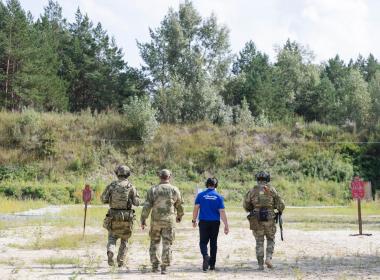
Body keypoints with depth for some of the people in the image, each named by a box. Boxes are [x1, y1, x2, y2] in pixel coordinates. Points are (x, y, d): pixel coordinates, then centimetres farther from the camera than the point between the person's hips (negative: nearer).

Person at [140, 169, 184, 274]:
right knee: (167, 245, 4)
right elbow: (179, 205, 10)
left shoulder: (153, 190, -2)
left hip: (155, 221, 0)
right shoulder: (174, 190, 0)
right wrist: (179, 216, 28)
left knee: (154, 243, 14)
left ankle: (155, 265, 14)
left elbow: (147, 206, -7)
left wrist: (143, 219, -1)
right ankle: (164, 268, 1)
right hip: (169, 221, 0)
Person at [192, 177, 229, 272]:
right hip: (215, 222, 1)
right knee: (213, 243, 11)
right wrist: (226, 225, -4)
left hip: (203, 222, -1)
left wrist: (194, 220, 9)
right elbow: (222, 212, -6)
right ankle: (212, 264, 15)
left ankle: (206, 256, -25)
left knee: (203, 242, 5)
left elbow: (196, 208, -3)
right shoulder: (219, 197, -2)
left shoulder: (200, 195, -2)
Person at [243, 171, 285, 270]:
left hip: (257, 220, 1)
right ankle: (268, 258, -3)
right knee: (270, 240, 17)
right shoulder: (271, 190, 1)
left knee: (259, 242, 8)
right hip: (269, 219, -1)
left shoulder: (252, 191, 4)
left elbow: (246, 205, 9)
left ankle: (260, 265, 5)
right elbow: (281, 205, -1)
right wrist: (280, 211, 21)